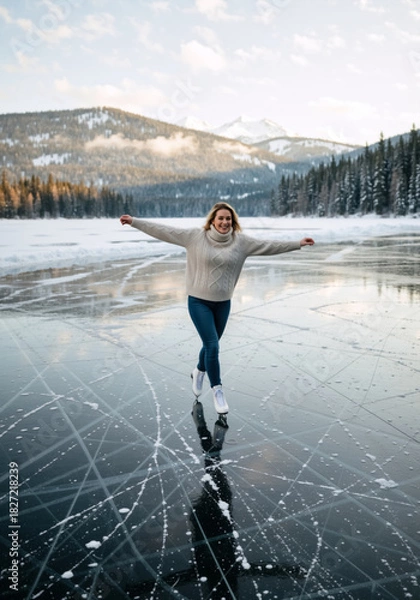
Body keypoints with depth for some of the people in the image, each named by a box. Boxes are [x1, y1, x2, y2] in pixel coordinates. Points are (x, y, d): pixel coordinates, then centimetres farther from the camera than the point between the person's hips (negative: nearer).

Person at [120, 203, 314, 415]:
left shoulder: (241, 241, -2)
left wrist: (298, 244, 1)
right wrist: (134, 221, -9)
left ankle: (199, 371, 49)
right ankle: (217, 390, 8)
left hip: (223, 303, 4)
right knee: (212, 346, -9)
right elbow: (165, 231, -8)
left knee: (210, 345, 17)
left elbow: (270, 246, 1)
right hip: (198, 301, -3)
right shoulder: (196, 237, -9)